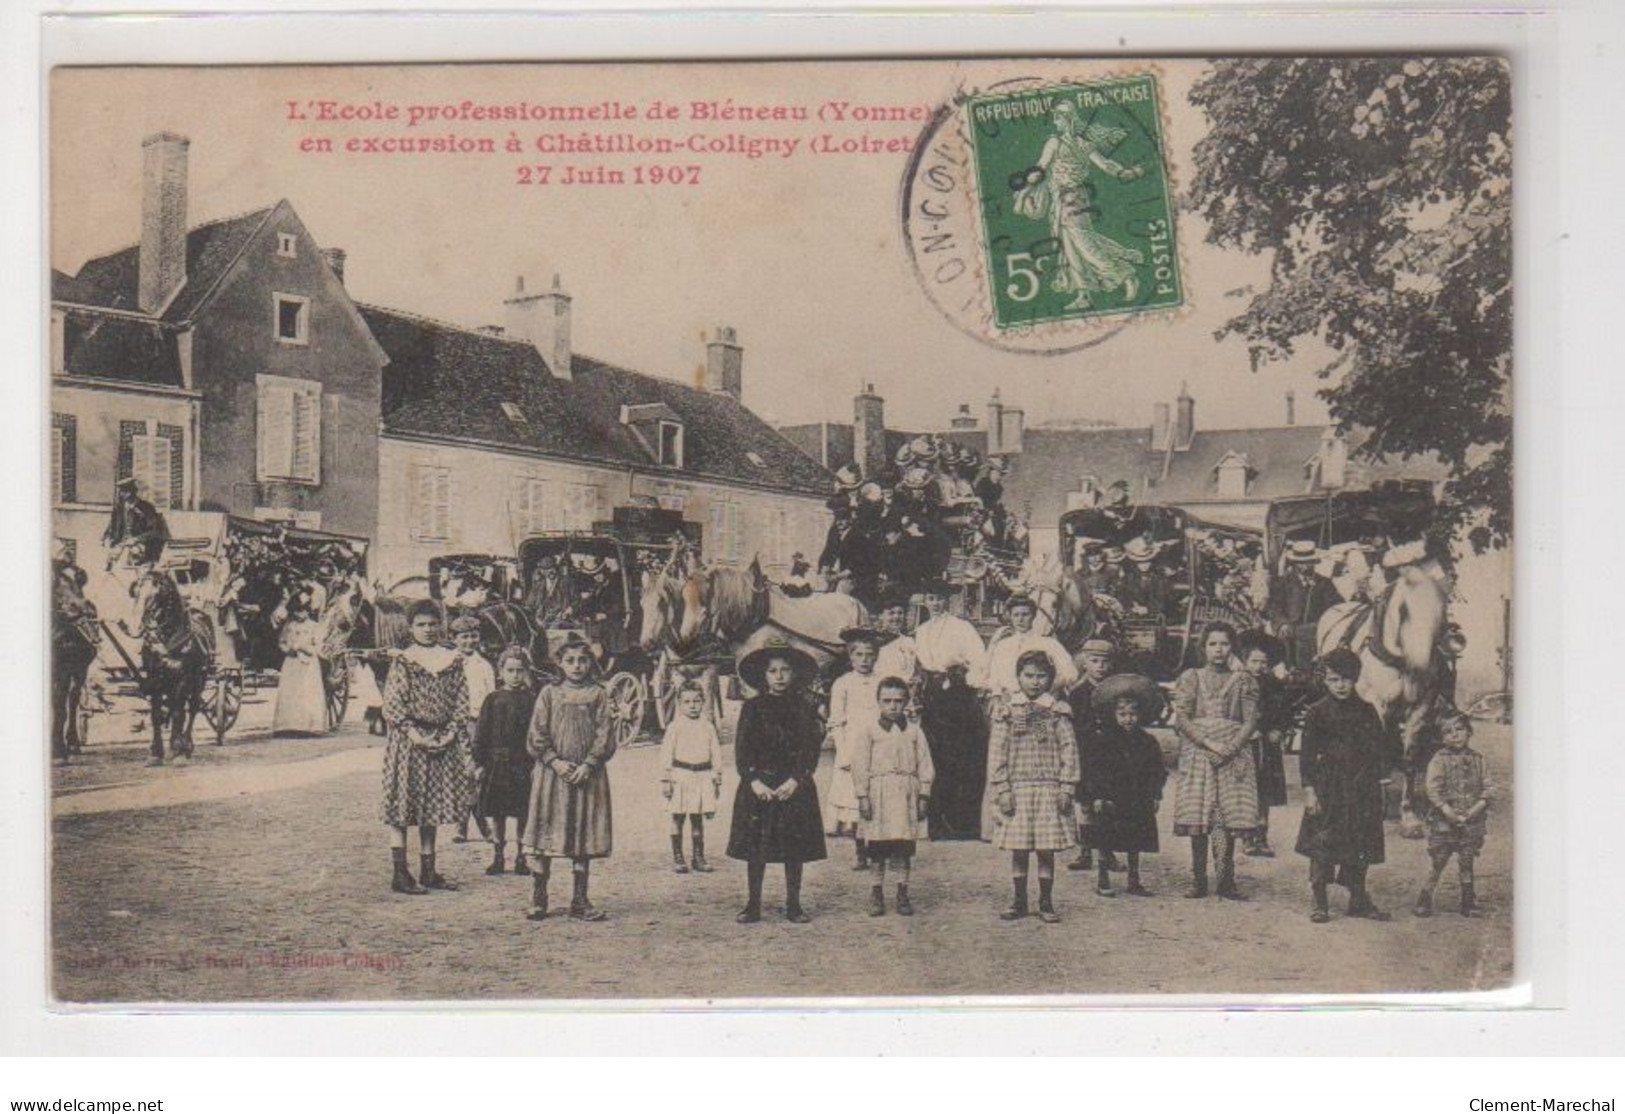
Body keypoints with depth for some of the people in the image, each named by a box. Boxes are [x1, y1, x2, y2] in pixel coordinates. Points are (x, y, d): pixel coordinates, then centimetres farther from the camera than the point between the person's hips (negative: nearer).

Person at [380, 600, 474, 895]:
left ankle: (428, 872, 17)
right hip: (407, 741, -4)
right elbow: (392, 705, -8)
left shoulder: (452, 661, 7)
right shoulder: (402, 662, -4)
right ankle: (400, 874, 0)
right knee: (401, 808, -3)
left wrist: (451, 734, -8)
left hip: (443, 742, 4)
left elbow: (461, 702, 6)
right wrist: (416, 736, -16)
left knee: (432, 807, 10)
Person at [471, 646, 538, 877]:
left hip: (524, 763, 0)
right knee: (496, 813, 5)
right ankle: (498, 856, 15)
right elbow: (481, 734, 3)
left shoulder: (532, 700, 3)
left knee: (523, 814, 4)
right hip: (497, 761, 0)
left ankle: (520, 857, 14)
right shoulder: (493, 700, 2)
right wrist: (480, 763, -3)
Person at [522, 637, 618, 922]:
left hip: (587, 774, 1)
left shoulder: (597, 695, 6)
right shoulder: (548, 694, 5)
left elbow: (604, 736, 0)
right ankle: (538, 898, 6)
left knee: (584, 836, 4)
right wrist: (556, 762, -12)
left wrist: (588, 765, -12)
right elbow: (537, 735, 0)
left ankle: (580, 900, 11)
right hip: (551, 772, -1)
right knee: (544, 834, -2)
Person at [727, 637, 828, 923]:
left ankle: (793, 905, 13)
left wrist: (795, 781, -12)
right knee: (754, 848, 1)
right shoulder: (752, 708, 3)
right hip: (757, 786, 0)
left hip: (794, 787, 0)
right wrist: (754, 781, -13)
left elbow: (811, 749, 0)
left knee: (794, 848, 4)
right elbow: (742, 749, -1)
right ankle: (753, 905, 9)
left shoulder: (803, 709, 4)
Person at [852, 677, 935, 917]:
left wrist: (924, 795, 2)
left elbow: (925, 765, 8)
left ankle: (902, 893, 12)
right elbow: (860, 764, -1)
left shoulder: (914, 731, 8)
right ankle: (876, 893, 11)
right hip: (878, 793, -2)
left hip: (906, 793, 2)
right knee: (877, 846, 2)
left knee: (904, 846, 4)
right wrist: (862, 796, -7)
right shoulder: (867, 730, 1)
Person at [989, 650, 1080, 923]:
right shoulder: (1006, 709, 4)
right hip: (1017, 789, 0)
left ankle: (1046, 903, 13)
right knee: (1018, 849, 4)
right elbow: (997, 751, 2)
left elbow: (1069, 750, 3)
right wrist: (1002, 788, -5)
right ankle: (1019, 902, 16)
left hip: (1049, 789, 0)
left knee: (1046, 849, 2)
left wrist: (1067, 788, -4)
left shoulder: (1058, 711, 5)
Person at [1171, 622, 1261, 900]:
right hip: (1197, 752, -1)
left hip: (1234, 753, 1)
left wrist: (1230, 748, -13)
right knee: (1198, 817, -5)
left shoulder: (1243, 682, 11)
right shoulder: (1191, 678, 9)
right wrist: (1210, 743, -13)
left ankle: (1226, 881, -2)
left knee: (1229, 816, -6)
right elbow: (1181, 718, -1)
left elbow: (1250, 721, 3)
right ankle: (1199, 880, 0)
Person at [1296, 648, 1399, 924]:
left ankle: (1359, 900, 19)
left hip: (1362, 789, 4)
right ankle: (1319, 903, 4)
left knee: (1360, 847, 8)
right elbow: (1307, 755, -4)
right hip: (1328, 788, -4)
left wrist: (1382, 773, 1)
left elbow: (1381, 747, 13)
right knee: (1322, 847, -3)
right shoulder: (1317, 713, -3)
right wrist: (1309, 789, -10)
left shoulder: (1366, 711, 8)